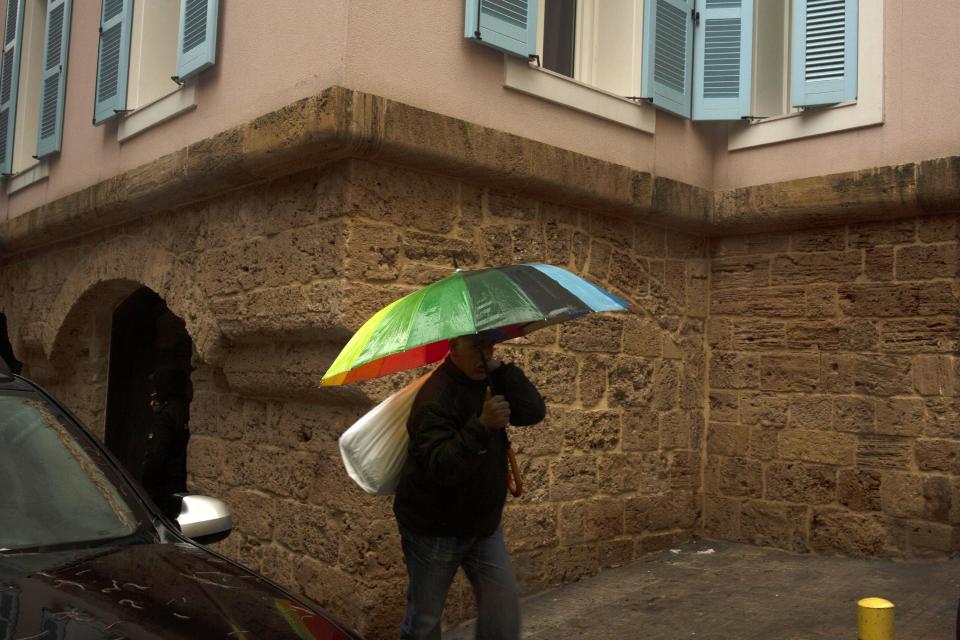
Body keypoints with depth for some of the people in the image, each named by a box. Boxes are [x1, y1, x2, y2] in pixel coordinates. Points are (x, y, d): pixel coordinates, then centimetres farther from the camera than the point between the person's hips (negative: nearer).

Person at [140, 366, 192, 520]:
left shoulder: (165, 416, -17)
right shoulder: (179, 410, 10)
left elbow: (156, 455, -21)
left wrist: (145, 483, -13)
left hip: (163, 486, -9)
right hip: (176, 484, 9)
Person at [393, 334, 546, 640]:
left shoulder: (489, 379, 1)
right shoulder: (435, 397, -24)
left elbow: (534, 412, -10)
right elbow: (441, 466, -34)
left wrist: (501, 369, -19)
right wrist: (481, 427, -47)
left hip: (483, 522, 6)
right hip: (434, 530, -6)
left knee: (505, 605, 3)